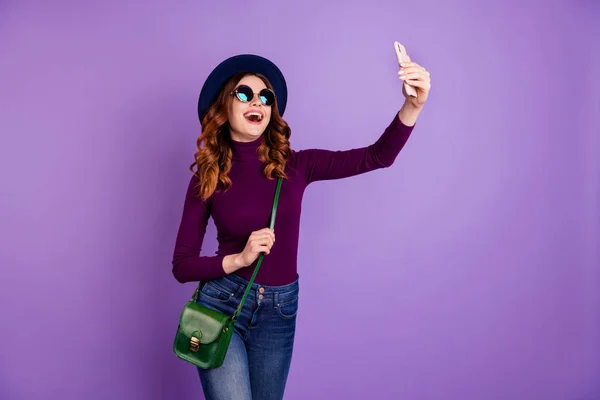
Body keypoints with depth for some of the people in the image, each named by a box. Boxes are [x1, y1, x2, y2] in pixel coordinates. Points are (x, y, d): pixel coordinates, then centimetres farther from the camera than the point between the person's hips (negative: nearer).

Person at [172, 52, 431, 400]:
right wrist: (239, 258, -20)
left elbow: (378, 156, -9)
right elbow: (182, 266, -3)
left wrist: (413, 105, -25)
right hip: (222, 305, -2)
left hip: (279, 313, 3)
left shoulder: (295, 166, -3)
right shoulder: (206, 179, -6)